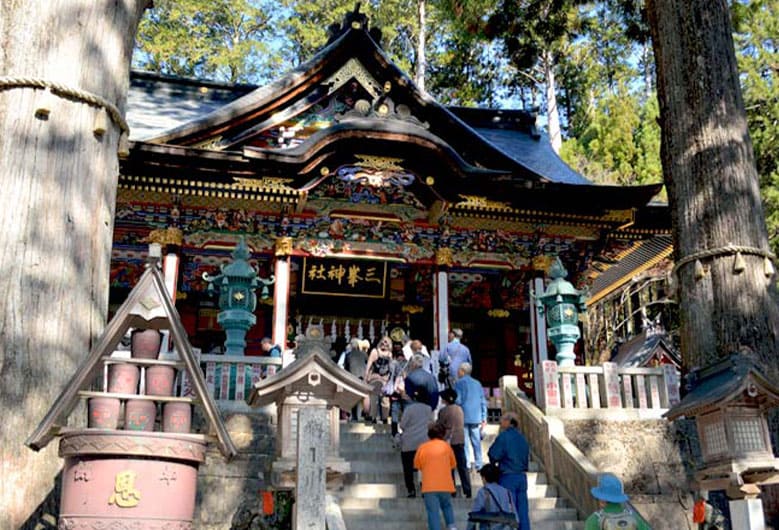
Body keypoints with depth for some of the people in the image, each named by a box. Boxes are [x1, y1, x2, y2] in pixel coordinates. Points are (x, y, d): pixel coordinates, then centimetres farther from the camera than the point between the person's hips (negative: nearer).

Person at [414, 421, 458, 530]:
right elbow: (453, 464, 12)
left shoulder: (422, 447, -1)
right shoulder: (446, 446, 2)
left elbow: (417, 465, 10)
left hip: (429, 485, -2)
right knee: (447, 505, 23)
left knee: (433, 511, -1)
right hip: (445, 484, 2)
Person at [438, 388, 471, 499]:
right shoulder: (459, 409, 5)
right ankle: (467, 490, 5)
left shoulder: (444, 411, -12)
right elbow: (462, 424, 10)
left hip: (449, 441, -5)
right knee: (462, 466, 7)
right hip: (460, 440, 5)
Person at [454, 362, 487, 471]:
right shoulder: (477, 383, 11)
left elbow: (458, 400, -11)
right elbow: (483, 402, 10)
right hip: (476, 418, 4)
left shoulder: (459, 383, -5)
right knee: (476, 441, 9)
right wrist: (484, 418, 14)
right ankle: (478, 464, 11)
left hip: (463, 417, -4)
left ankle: (467, 464, -1)